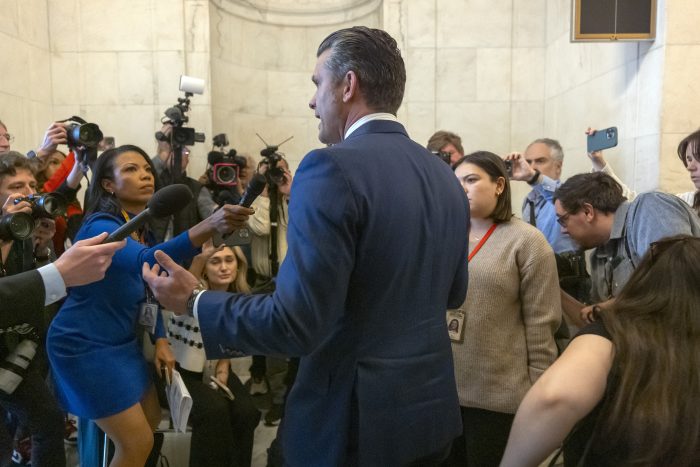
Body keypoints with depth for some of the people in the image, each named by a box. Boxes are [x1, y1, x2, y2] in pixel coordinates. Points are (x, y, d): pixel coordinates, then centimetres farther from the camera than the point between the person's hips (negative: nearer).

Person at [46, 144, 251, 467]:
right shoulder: (101, 227, -24)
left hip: (120, 341, 9)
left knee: (152, 419, 20)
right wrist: (209, 225, -60)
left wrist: (160, 340, 0)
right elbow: (146, 262, -47)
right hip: (85, 345, -8)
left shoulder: (144, 228, 2)